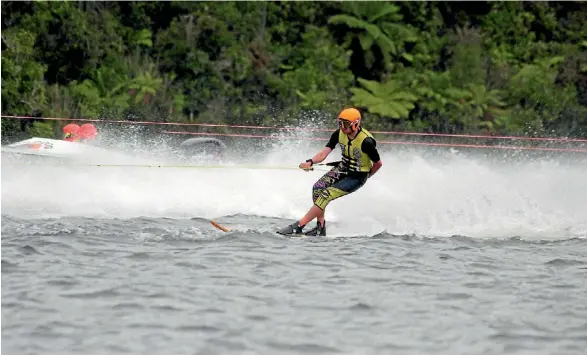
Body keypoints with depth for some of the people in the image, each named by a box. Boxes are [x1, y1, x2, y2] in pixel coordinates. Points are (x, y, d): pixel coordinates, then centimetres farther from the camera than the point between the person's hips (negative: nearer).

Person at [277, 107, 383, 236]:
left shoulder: (366, 141, -27)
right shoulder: (339, 134, -9)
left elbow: (378, 163, -14)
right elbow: (325, 152, -12)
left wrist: (366, 177, 2)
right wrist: (310, 162, -31)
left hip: (357, 176, -7)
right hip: (342, 168, 7)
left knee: (326, 194, -22)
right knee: (317, 188, -14)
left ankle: (298, 226, -22)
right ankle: (321, 227, -4)